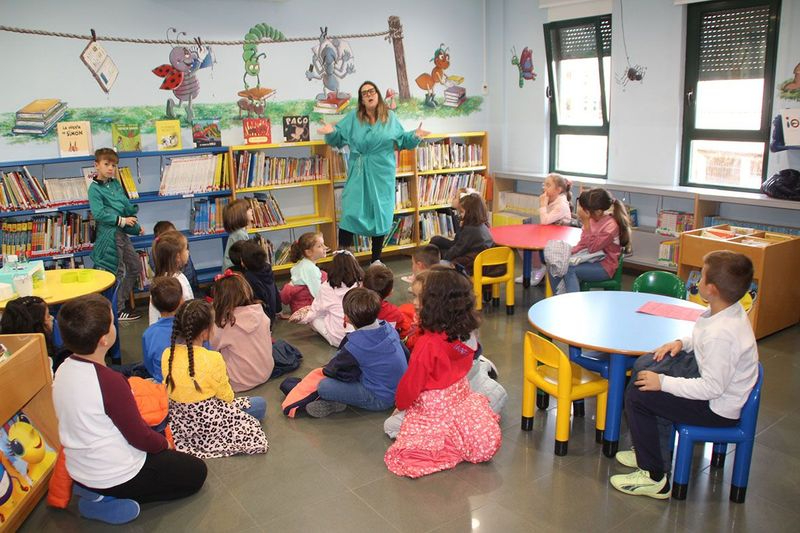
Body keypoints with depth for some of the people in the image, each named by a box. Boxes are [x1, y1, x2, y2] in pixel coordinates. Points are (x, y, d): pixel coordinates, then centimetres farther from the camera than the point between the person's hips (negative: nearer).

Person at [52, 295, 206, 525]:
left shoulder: (63, 370, -6)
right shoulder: (110, 381, -31)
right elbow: (139, 437, -21)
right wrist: (164, 443, 1)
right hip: (114, 477, -8)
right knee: (196, 472, 8)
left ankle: (95, 492, 10)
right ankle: (108, 502, -2)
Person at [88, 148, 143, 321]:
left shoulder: (116, 184, 11)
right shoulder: (95, 188, -11)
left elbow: (127, 206, 14)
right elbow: (98, 214, -20)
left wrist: (136, 227, 6)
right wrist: (122, 220, -20)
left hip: (122, 232, 8)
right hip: (108, 233, -8)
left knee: (136, 267, 15)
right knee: (118, 271, 1)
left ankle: (121, 300, 29)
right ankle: (118, 309, 15)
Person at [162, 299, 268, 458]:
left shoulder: (167, 354, -11)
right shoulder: (213, 359, -26)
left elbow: (169, 389, 3)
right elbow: (227, 396, -14)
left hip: (178, 419, 7)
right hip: (209, 420, -7)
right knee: (260, 403, 9)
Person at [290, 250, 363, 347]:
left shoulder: (327, 288, -10)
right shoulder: (362, 284, -9)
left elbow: (314, 311, 3)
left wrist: (301, 317, 23)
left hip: (337, 339, -3)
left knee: (314, 317, 16)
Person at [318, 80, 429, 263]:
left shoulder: (390, 117, 6)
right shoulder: (353, 117, 4)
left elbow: (402, 140, 11)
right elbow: (338, 137, 4)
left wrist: (414, 135, -7)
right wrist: (331, 131, -17)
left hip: (382, 173, 1)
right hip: (359, 173, -1)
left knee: (380, 215, 7)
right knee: (351, 212, -10)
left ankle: (376, 260, 19)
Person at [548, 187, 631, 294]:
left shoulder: (611, 225, -20)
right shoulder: (592, 219, 0)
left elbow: (592, 248, -24)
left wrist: (586, 222, -26)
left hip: (604, 266, -7)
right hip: (590, 259, 7)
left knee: (569, 270, -27)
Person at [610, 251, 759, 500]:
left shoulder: (722, 334, -32)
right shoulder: (730, 310, -3)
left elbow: (712, 387, -28)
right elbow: (703, 339, 17)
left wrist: (663, 382, -22)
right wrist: (682, 342, 0)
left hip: (718, 409, -10)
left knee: (637, 397, -14)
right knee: (644, 366, 14)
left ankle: (654, 478, -1)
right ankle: (648, 448, 24)